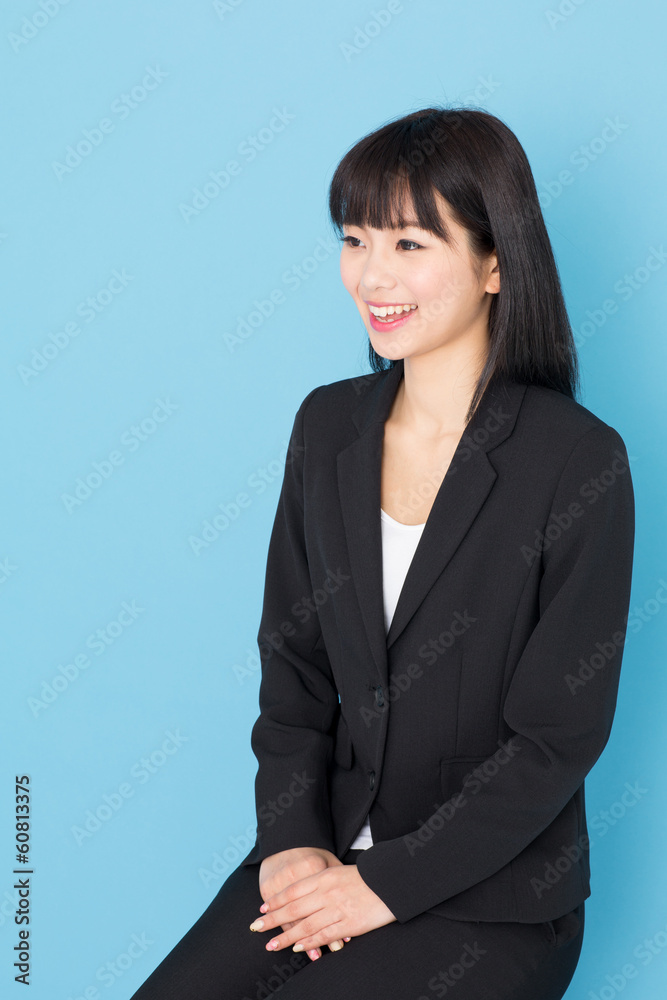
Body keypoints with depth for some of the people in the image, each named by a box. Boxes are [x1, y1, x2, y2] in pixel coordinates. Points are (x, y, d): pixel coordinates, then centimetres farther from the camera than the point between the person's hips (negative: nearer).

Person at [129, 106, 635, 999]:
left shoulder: (580, 462, -15)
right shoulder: (328, 425, 2)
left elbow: (558, 737, -14)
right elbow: (293, 662, 7)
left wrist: (386, 884, -13)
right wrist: (290, 839, -6)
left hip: (492, 900, -4)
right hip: (334, 853, 4)